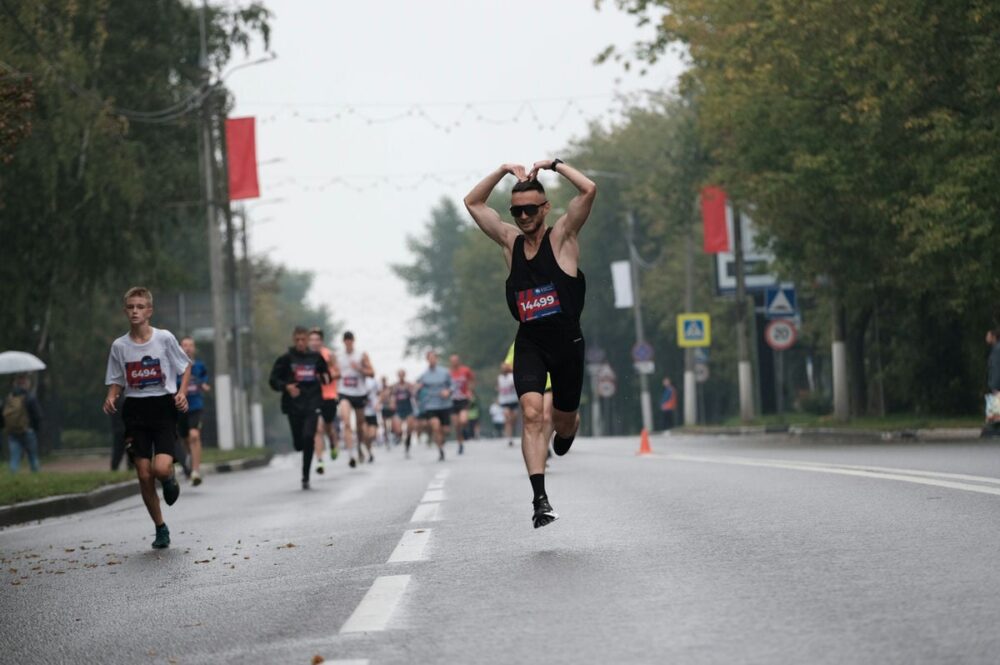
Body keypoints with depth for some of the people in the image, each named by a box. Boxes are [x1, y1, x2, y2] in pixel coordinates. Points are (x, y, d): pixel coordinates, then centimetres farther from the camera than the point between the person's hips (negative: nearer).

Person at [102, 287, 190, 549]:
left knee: (161, 468, -21)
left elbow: (186, 366, 8)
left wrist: (182, 393, -7)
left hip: (163, 408, -2)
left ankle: (170, 480, 18)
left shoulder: (164, 338, -4)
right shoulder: (119, 346, 3)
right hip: (135, 411, 2)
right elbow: (116, 381, 12)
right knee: (144, 475, -1)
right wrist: (111, 398, -9)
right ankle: (160, 529, 15)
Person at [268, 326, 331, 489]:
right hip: (294, 405, 0)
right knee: (299, 443, 2)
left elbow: (326, 374, 21)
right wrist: (286, 386, -16)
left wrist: (325, 378, -2)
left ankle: (305, 477, -10)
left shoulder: (316, 358, 7)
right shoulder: (286, 359, 2)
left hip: (312, 404, 0)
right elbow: (273, 380, 2)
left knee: (308, 437, -19)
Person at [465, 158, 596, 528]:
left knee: (563, 419, 13)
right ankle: (540, 498, -26)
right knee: (532, 414, -19)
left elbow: (589, 190, -18)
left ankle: (567, 431, 53)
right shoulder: (511, 242, 6)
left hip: (567, 342, -1)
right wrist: (504, 171, 5)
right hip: (529, 344, 1)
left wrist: (554, 164, -8)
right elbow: (473, 203, 13)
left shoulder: (562, 237, -4)